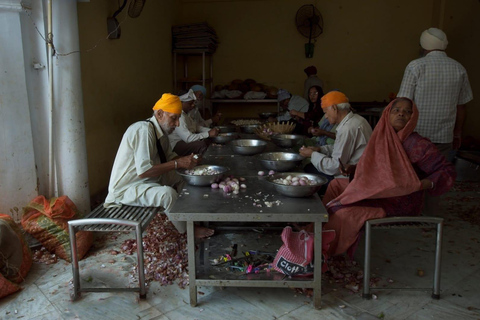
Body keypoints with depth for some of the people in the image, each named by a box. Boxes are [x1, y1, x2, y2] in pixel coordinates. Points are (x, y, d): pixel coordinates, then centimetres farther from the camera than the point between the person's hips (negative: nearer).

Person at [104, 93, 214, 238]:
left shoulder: (161, 130, 4)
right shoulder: (144, 130, -25)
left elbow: (169, 156, 16)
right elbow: (143, 171, -30)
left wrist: (186, 160, -5)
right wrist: (177, 163, -25)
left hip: (148, 180, 10)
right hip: (125, 188, -10)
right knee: (168, 193, -29)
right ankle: (187, 230, -8)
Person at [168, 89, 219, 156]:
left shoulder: (185, 114, 11)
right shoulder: (179, 116, -23)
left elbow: (196, 126, 16)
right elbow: (188, 138, -28)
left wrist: (211, 130, -1)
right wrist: (208, 134, -26)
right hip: (175, 145, -11)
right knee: (202, 145, -29)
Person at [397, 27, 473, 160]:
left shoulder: (415, 66, -9)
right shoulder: (459, 69, 2)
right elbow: (461, 106, 8)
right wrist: (457, 133, 19)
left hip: (417, 134, -3)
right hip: (445, 137, 3)